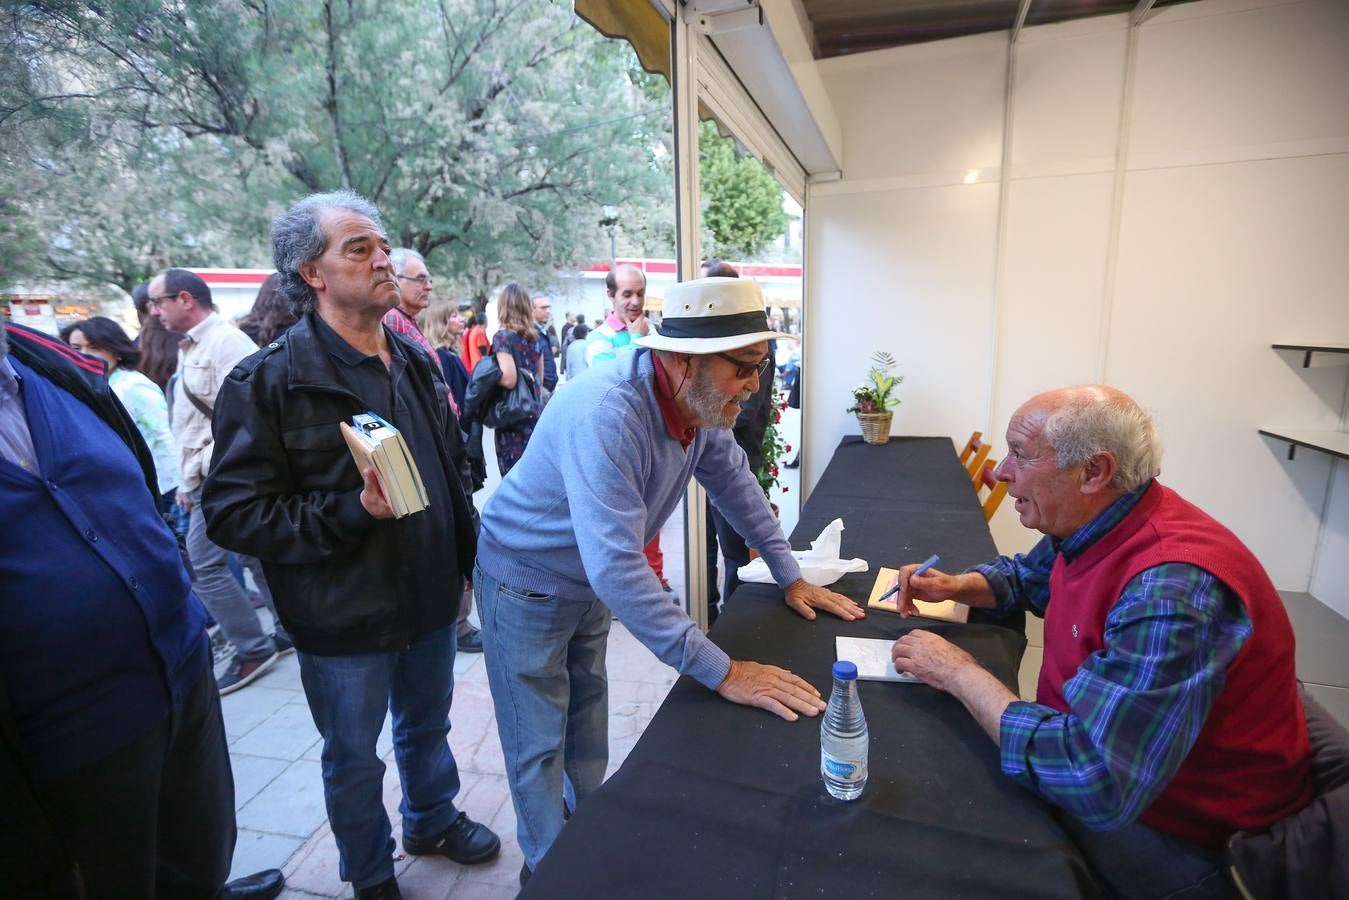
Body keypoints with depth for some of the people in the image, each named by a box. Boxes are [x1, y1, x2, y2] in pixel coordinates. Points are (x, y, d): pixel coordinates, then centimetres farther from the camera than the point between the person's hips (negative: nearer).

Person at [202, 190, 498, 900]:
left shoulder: (413, 361, 4)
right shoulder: (268, 380, -15)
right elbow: (234, 514, -17)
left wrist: (464, 558, 12)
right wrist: (352, 511, -29)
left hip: (432, 600, 5)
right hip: (345, 621, -5)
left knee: (427, 727, 26)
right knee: (353, 758, 18)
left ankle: (432, 819, 53)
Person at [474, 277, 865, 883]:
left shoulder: (699, 400, -15)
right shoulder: (606, 415, -40)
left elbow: (734, 482, 0)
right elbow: (616, 567, -43)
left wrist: (790, 578, 1)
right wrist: (722, 672, -38)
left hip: (590, 579, 7)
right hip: (525, 581, -7)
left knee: (587, 711, 25)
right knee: (540, 747, 9)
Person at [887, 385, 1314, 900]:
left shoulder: (1170, 591, -36)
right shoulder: (1094, 523, -7)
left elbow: (1093, 781, -39)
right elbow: (1028, 575, 15)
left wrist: (960, 674, -27)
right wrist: (953, 586, -5)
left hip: (1183, 836, -7)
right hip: (1107, 762, 8)